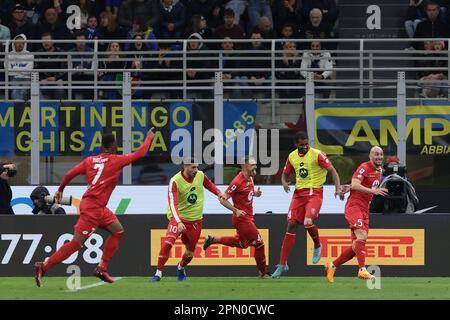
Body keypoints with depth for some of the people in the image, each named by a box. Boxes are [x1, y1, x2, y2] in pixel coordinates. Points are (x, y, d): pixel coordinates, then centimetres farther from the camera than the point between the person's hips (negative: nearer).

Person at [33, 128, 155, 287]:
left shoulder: (90, 160, 9)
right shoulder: (116, 160, -6)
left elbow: (69, 175, 6)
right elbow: (140, 153, 2)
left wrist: (60, 190, 20)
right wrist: (149, 138, 18)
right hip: (92, 208, -9)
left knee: (118, 231, 19)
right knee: (76, 243, -8)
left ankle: (101, 269, 18)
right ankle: (44, 267, -11)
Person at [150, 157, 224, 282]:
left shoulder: (200, 175, -4)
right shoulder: (175, 181, -20)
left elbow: (209, 184, 19)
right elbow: (173, 204, -27)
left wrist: (219, 193, -1)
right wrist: (178, 222, -40)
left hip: (196, 219, 4)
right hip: (178, 217, -4)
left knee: (190, 252, 10)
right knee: (167, 243, -24)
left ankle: (181, 267, 43)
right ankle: (158, 273, -15)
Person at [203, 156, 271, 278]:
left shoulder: (250, 178, 5)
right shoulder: (238, 182, -22)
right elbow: (223, 199, -20)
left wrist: (255, 193, 2)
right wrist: (236, 210, -29)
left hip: (249, 217, 9)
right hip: (241, 218, -9)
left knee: (242, 243, 25)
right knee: (259, 243, -3)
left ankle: (213, 239, 31)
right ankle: (263, 273, 11)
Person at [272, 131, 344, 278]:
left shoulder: (317, 155, -8)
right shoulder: (292, 156, 8)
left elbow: (332, 170, -6)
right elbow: (285, 174, 22)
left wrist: (338, 188, -18)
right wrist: (284, 183, -2)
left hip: (314, 193, -5)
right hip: (299, 193, 5)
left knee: (308, 222, -26)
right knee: (291, 226, -1)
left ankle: (317, 246, 9)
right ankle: (282, 264, 2)